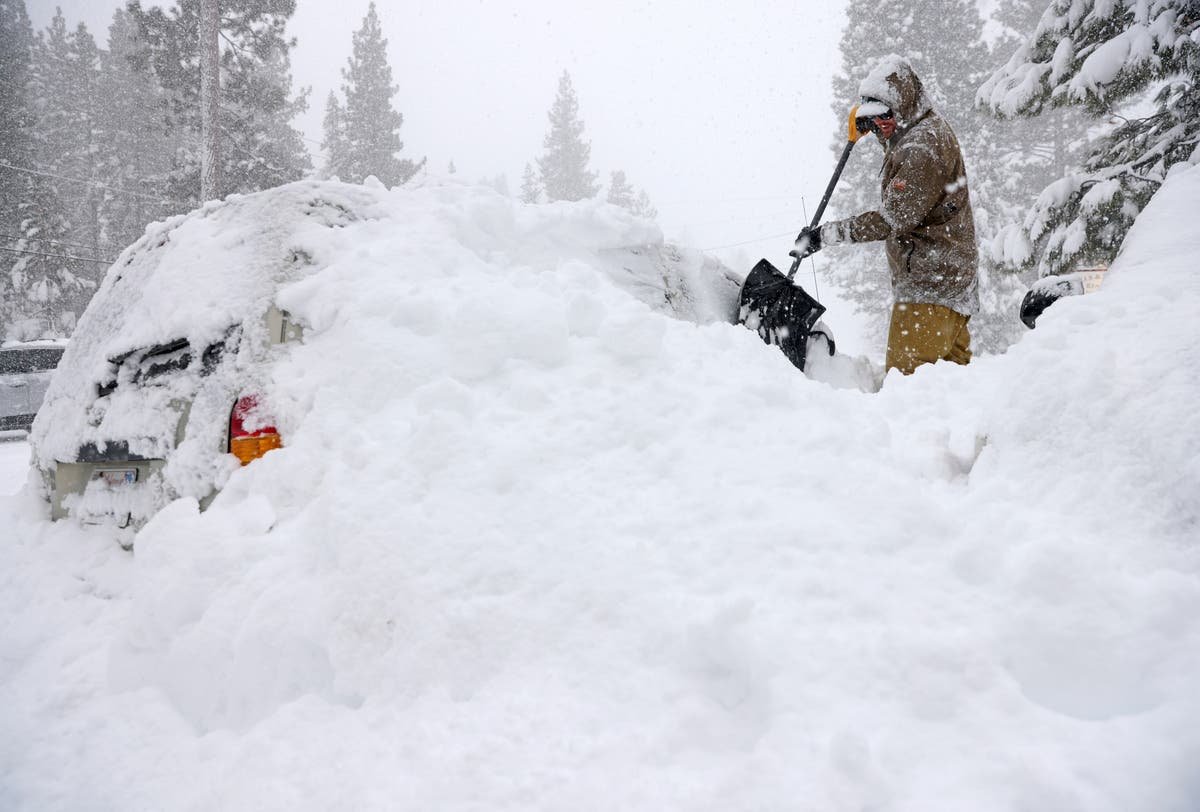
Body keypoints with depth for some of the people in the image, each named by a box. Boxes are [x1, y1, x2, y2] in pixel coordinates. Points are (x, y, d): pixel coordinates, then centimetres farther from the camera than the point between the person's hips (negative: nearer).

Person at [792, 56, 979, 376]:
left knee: (905, 373, -14)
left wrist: (826, 234, -20)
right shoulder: (926, 130, 15)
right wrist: (879, 131, 22)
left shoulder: (923, 148, -19)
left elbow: (892, 220, -23)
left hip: (930, 284, -11)